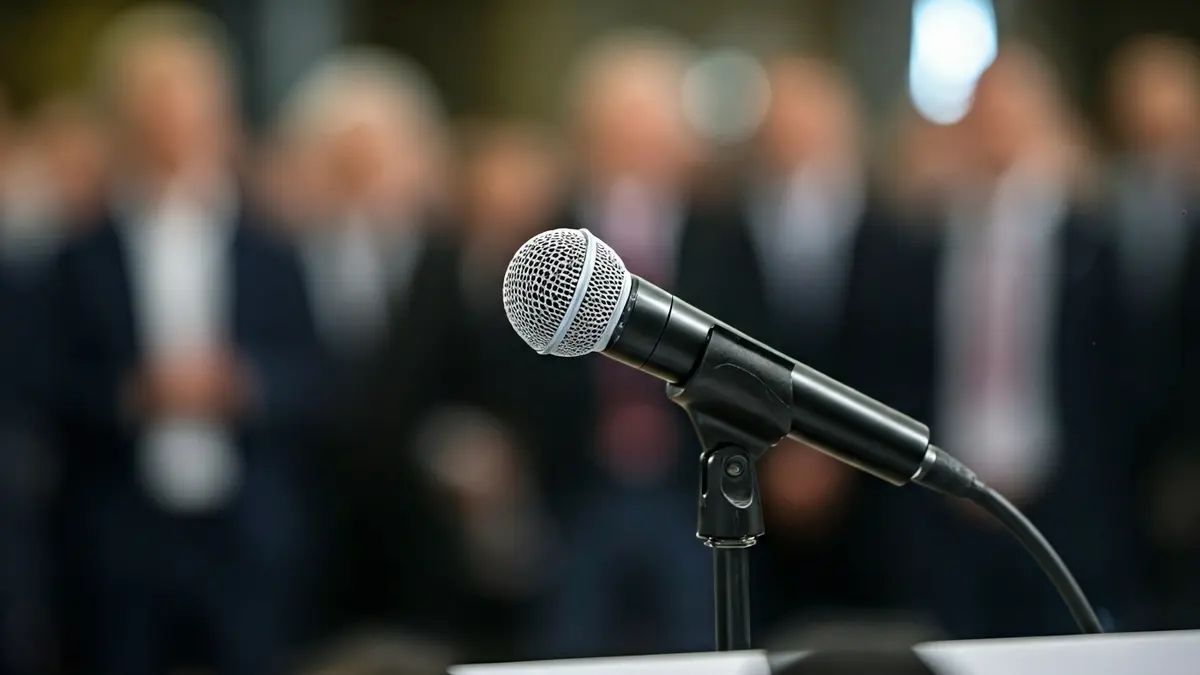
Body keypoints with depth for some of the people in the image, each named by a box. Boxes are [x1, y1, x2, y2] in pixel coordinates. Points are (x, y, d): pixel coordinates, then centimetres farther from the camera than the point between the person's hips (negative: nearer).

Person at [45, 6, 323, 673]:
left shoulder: (271, 260, 6)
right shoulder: (85, 263, 2)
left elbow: (307, 376, 1)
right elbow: (62, 389, -3)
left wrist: (242, 385, -18)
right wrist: (133, 395, -20)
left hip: (249, 542, 1)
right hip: (123, 537, -1)